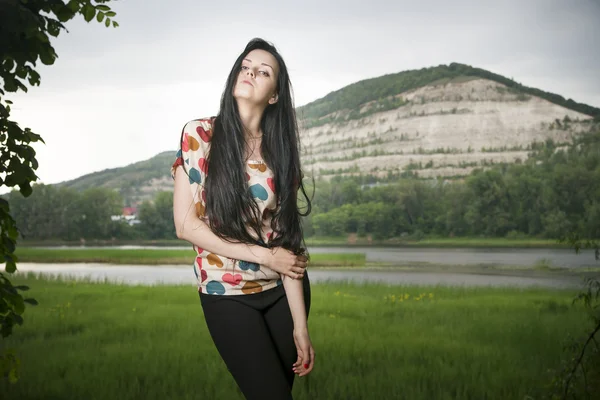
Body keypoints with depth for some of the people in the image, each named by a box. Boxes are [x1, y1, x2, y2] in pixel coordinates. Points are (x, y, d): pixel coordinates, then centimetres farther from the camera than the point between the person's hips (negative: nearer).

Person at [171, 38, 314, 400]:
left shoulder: (279, 150, -2)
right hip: (227, 294, -3)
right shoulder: (200, 135, -8)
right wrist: (263, 255, -15)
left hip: (283, 291, 3)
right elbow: (186, 224, -11)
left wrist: (300, 325, -13)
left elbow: (287, 239, -8)